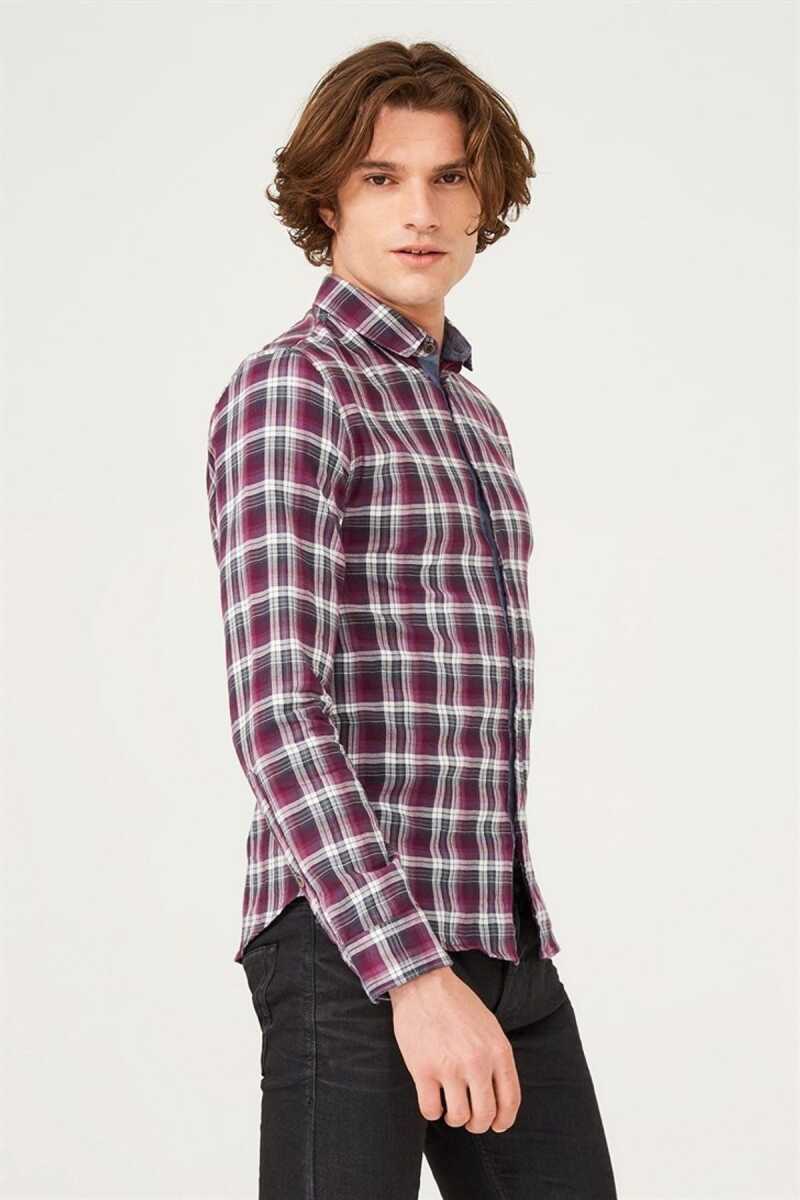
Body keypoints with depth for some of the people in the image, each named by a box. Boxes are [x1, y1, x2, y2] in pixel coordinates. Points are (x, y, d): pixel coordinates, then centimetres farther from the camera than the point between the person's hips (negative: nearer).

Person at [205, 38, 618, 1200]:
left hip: (498, 934, 8)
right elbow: (277, 712, -20)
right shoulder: (288, 389, -10)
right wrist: (415, 972, -26)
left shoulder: (470, 415, 18)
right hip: (352, 942, -8)